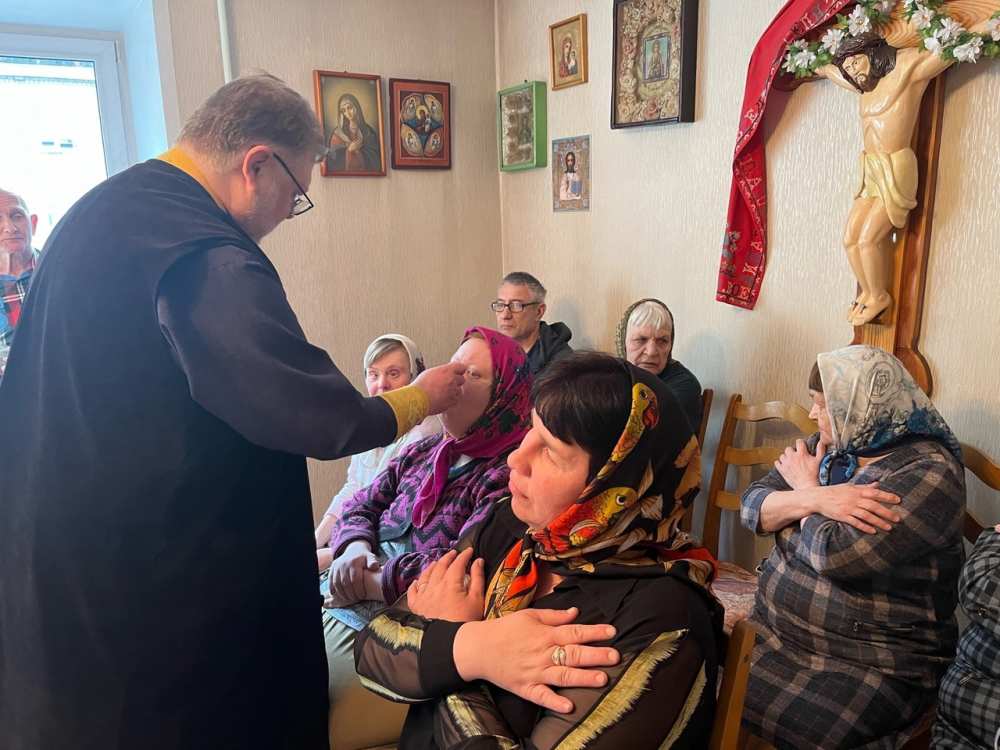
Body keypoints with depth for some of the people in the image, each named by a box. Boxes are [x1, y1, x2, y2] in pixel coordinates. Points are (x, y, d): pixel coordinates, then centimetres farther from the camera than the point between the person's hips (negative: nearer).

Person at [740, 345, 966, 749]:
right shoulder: (827, 446, 5)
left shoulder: (929, 473, -17)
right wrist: (816, 498, -21)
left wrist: (805, 488, -10)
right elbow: (752, 506, -2)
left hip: (874, 668, -6)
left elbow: (834, 554, -28)